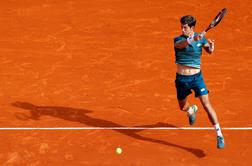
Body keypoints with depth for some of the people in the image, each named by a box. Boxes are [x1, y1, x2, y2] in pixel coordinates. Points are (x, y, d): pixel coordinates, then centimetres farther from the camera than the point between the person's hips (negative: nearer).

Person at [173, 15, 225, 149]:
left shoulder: (200, 37, -3)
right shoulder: (178, 40, -10)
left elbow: (209, 51, 13)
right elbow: (181, 44, -36)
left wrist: (211, 47, -12)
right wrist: (193, 39, -56)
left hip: (196, 77, -1)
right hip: (181, 79, 1)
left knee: (207, 105, -13)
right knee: (183, 107, 19)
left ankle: (219, 135, -9)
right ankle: (192, 110, 58)